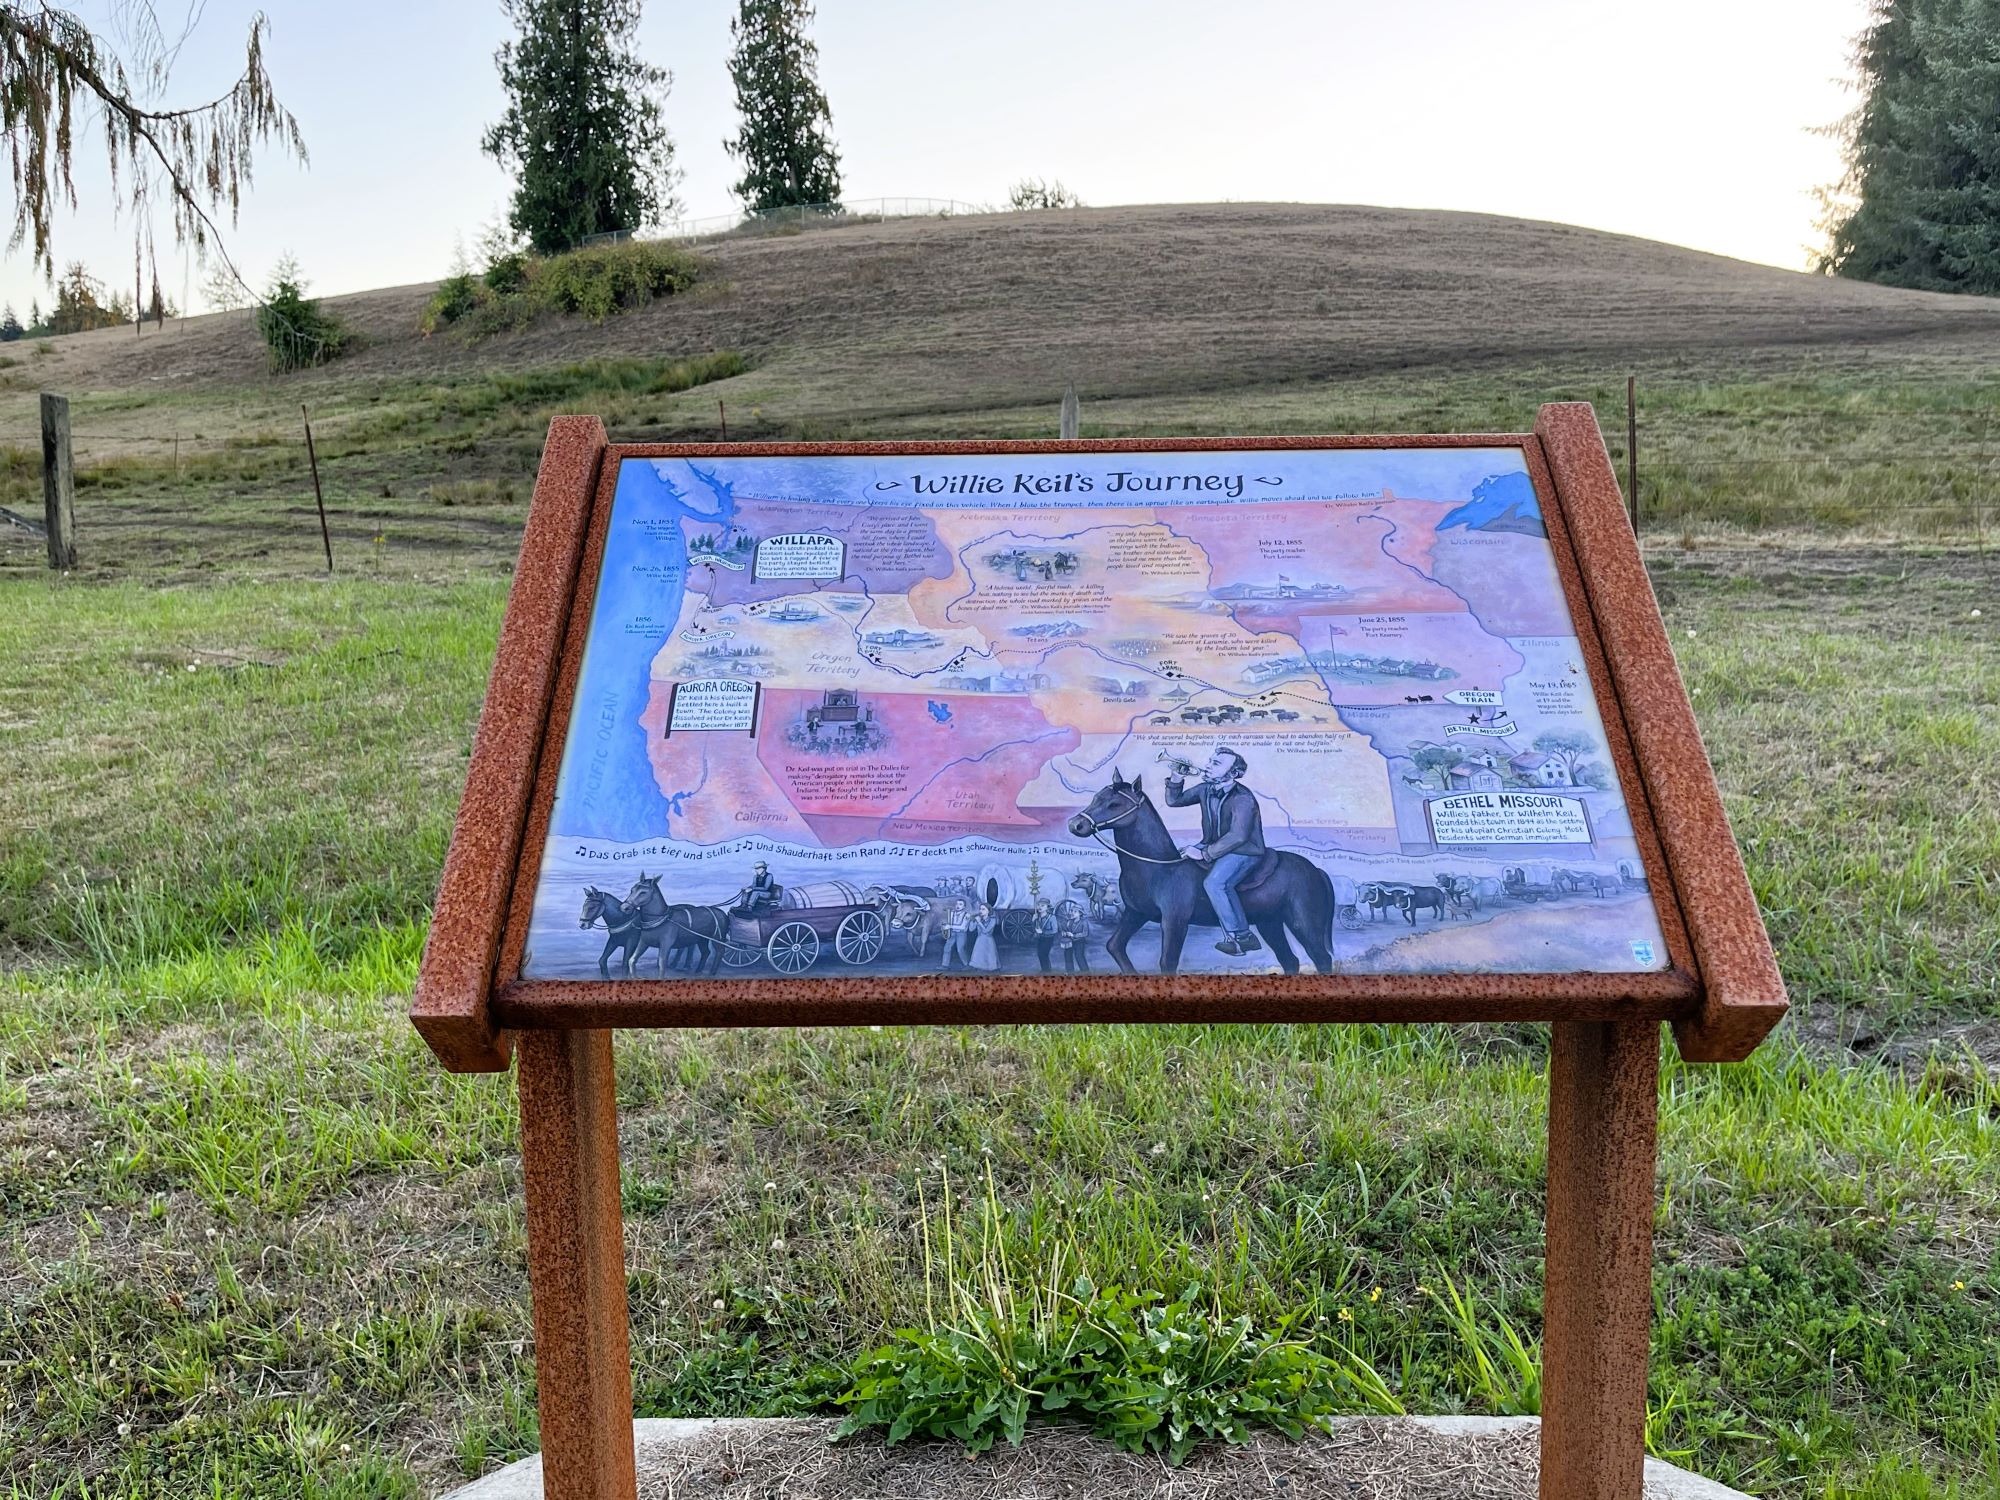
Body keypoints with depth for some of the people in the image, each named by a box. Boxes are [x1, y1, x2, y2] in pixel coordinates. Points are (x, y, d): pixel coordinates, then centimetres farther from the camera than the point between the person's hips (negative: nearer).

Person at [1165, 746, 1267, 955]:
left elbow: (1237, 836, -31)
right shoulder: (1205, 789, 2)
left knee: (1215, 882, -31)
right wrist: (1176, 778, -5)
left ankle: (1242, 936, -23)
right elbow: (1174, 801, 14)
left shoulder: (1243, 798, -22)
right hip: (1213, 846, 9)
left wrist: (1205, 854, -30)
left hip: (1244, 851, -9)